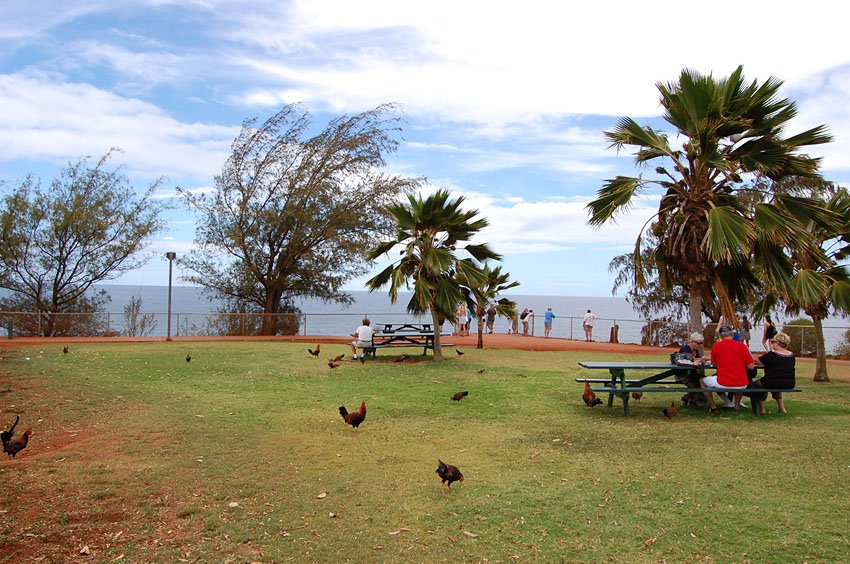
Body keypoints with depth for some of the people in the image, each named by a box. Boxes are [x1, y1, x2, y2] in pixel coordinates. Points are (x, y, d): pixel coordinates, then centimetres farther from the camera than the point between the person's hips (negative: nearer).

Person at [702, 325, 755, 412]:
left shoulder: (716, 346, -4)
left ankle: (713, 407, 17)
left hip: (723, 384, -3)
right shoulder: (742, 345, -2)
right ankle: (737, 405, 34)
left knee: (702, 381, 23)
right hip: (742, 385, 3)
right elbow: (751, 367, 2)